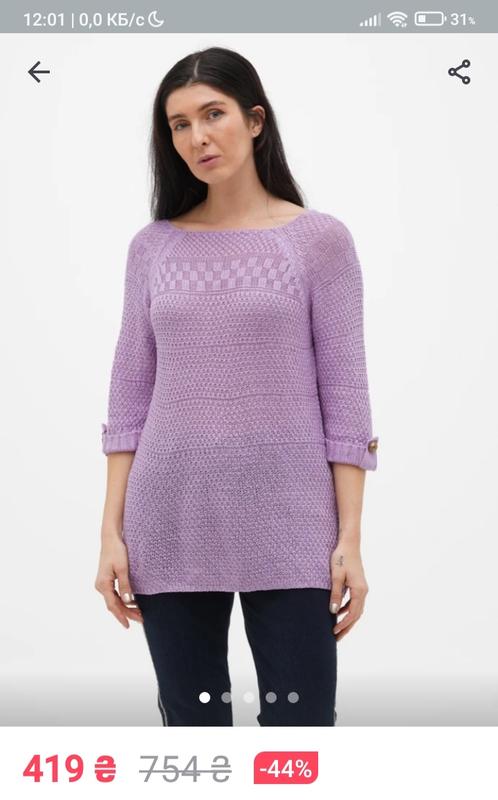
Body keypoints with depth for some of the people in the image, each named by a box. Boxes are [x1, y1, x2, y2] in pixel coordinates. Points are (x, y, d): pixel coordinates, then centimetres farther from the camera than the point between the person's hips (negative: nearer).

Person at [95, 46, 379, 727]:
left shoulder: (319, 239, 0)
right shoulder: (153, 246, 8)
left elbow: (343, 396, -1)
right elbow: (130, 396, 8)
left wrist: (349, 537, -6)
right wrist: (112, 530, 2)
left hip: (287, 527, -2)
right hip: (171, 527, 3)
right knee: (190, 723, 9)